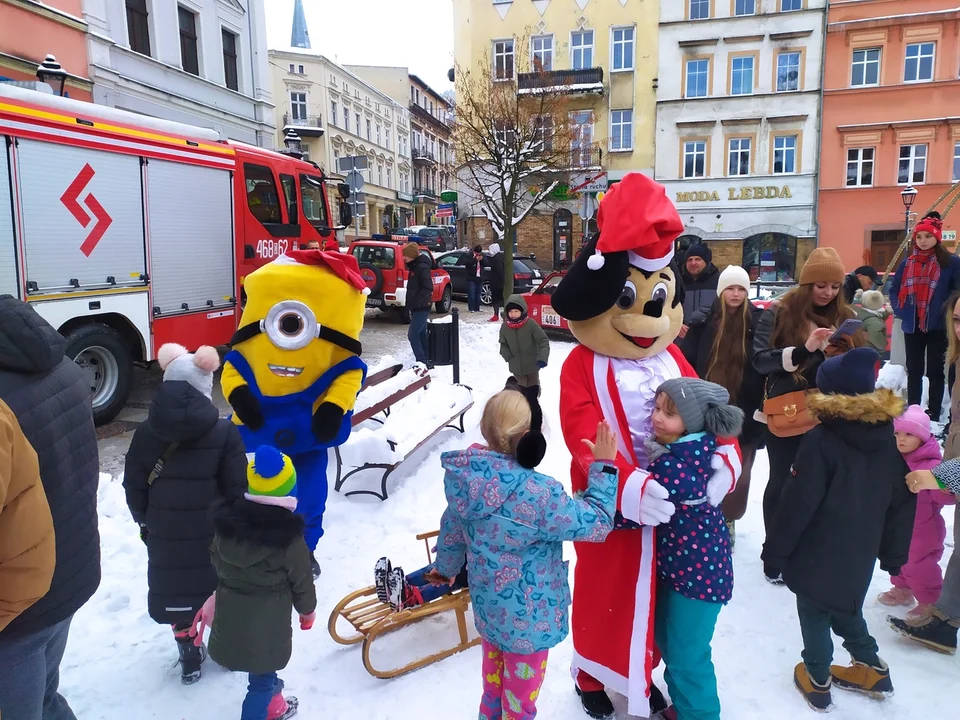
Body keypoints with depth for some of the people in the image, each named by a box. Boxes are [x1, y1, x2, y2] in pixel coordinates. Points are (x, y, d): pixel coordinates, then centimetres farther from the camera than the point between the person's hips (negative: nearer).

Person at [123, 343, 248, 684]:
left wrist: (145, 521, 16)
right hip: (214, 534, -2)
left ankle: (189, 658, 32)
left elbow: (134, 489, 0)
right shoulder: (225, 432, -16)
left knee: (176, 590, 18)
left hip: (165, 537, 2)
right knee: (221, 590, 18)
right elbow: (236, 490, -12)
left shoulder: (145, 433, -8)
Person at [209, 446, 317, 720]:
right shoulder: (290, 538, -21)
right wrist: (308, 609, 10)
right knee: (261, 678, 12)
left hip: (230, 613, 6)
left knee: (261, 672, 28)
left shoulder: (227, 523, -8)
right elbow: (301, 581, -9)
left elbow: (218, 563, 8)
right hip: (268, 619, -6)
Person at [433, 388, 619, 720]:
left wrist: (446, 568, 24)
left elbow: (451, 534, 3)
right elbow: (597, 524, -20)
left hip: (489, 607, 6)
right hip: (527, 617, -6)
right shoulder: (539, 494, -32)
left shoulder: (467, 478, -12)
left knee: (494, 680, 31)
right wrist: (603, 466, -12)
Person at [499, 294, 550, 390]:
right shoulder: (504, 327, -8)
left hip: (532, 365, -2)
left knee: (533, 388, 15)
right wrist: (509, 358, -8)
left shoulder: (531, 324, -17)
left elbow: (543, 341, -14)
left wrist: (542, 358, -26)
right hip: (516, 367, 2)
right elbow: (503, 345, 7)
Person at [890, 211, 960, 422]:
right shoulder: (907, 263, 7)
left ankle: (934, 415, 12)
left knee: (935, 370, 4)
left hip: (938, 325, -4)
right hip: (912, 325, 4)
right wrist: (899, 310, 3)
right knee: (914, 370, 11)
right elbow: (894, 289, 16)